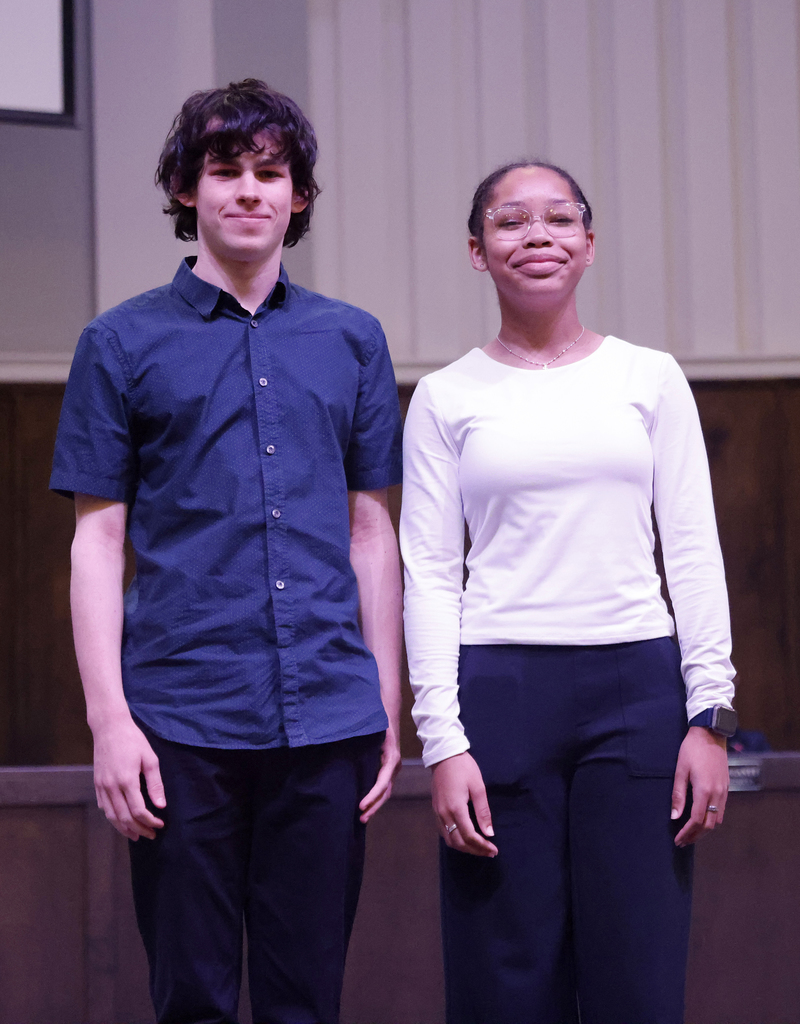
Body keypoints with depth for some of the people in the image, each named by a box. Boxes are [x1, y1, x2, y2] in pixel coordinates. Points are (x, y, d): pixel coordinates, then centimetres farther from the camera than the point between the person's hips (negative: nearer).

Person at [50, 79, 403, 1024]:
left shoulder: (352, 340, 11)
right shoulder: (123, 343, 4)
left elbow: (371, 533, 13)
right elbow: (97, 539, 2)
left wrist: (387, 713, 8)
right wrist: (109, 717, -6)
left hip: (327, 723, 2)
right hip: (181, 723, -2)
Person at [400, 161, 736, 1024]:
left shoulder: (651, 379, 9)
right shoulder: (445, 399, 6)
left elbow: (694, 553, 7)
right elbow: (428, 575, 2)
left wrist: (710, 714, -1)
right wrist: (443, 742, -6)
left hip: (637, 688, 1)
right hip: (499, 689, -1)